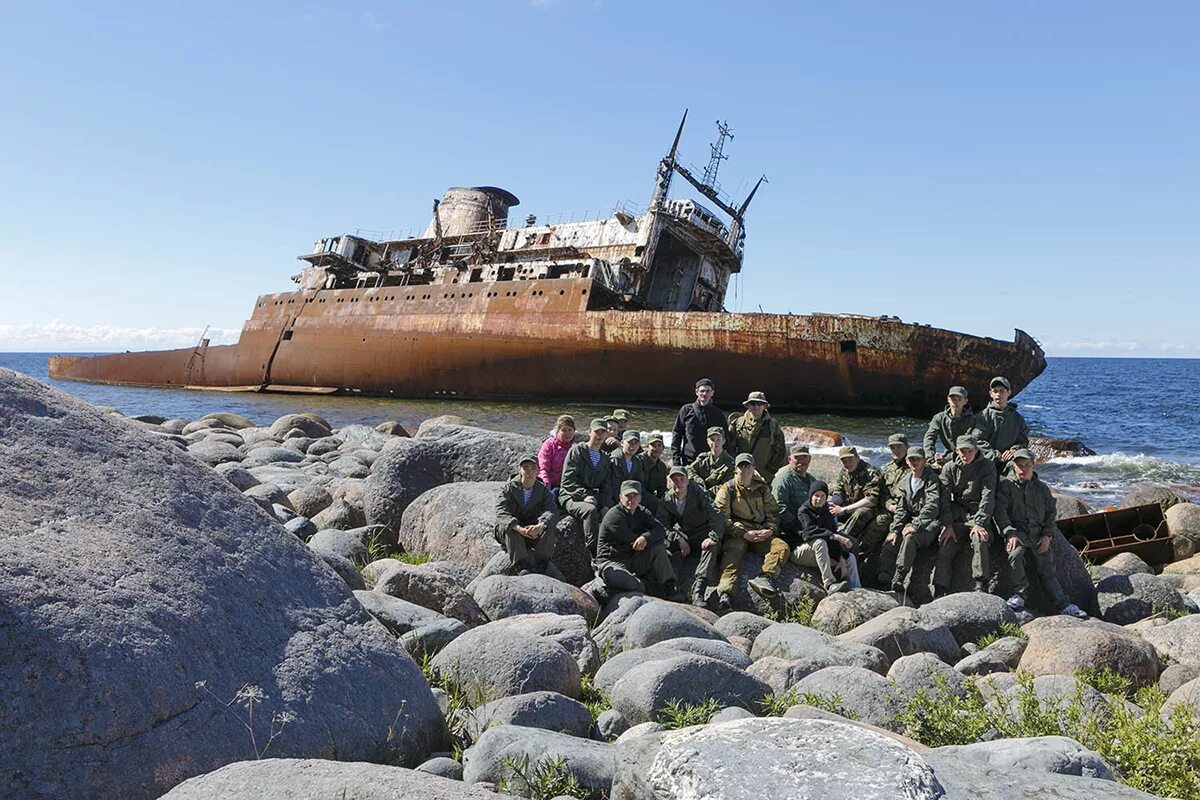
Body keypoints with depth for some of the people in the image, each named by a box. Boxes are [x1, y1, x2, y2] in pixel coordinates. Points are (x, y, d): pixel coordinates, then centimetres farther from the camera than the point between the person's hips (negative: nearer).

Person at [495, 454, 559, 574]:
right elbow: (501, 513, -22)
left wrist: (540, 526, -41)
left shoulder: (543, 490, 0)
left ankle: (540, 568, -31)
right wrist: (519, 528, -41)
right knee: (510, 528, -34)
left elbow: (552, 511, -18)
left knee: (548, 526, -26)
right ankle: (522, 568, -45)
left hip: (533, 533, 2)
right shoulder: (507, 489, -6)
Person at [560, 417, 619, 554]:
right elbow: (567, 480, -7)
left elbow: (607, 487, 17)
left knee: (607, 512, -28)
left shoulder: (606, 459, 21)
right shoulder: (577, 451, 3)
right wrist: (584, 495, -18)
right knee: (591, 510, -36)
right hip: (571, 496, -4)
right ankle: (593, 551, -36)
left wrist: (603, 501, -4)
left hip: (595, 497, 5)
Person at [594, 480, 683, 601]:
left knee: (658, 548, -18)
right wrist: (653, 537, -5)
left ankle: (672, 593, -13)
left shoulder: (641, 512, 6)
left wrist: (646, 537, -30)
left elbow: (661, 530, -9)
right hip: (612, 562, -6)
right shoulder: (614, 516, -15)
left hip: (633, 561, 6)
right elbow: (633, 540, -16)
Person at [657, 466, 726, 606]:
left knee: (713, 546, -36)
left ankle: (698, 591, -44)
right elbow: (662, 525, -5)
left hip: (702, 534, -3)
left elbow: (716, 515, -21)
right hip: (682, 535, 3)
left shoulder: (699, 492, -13)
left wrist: (713, 537, -35)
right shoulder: (666, 500, -3)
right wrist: (679, 540, -20)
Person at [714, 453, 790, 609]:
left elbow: (773, 513, 20)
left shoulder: (762, 489, 20)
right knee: (733, 553, -33)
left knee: (782, 547, -23)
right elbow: (721, 517, -1)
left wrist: (770, 530, -3)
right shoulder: (727, 489, 8)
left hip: (761, 534, 4)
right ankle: (725, 592, -49)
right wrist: (744, 534, -12)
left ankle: (765, 578, -42)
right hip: (737, 534, -4)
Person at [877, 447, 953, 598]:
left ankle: (898, 579, -36)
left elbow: (932, 506, -18)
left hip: (932, 522, -6)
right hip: (913, 522, 6)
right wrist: (895, 529, -3)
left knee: (910, 537, -34)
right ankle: (883, 583, -14)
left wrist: (915, 525, -26)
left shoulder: (932, 478, -7)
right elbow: (901, 509, 12)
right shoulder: (904, 481, 13)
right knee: (890, 543, -15)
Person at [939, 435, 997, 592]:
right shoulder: (949, 468, 2)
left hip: (979, 514, -3)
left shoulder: (986, 466, -5)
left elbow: (987, 497, -13)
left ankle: (981, 585, -23)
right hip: (957, 513, 3)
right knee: (944, 541, -20)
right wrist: (948, 525, -15)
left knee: (980, 540, -30)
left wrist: (979, 523, -24)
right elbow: (944, 497, -4)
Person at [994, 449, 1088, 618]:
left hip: (1039, 533, 3)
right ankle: (1019, 594, -18)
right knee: (1015, 553, -31)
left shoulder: (1042, 488, 18)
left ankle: (1063, 604, -7)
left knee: (1046, 568, -7)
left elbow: (1051, 514, 17)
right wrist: (1010, 534, -17)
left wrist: (1047, 535, 0)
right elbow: (1000, 511, -4)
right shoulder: (1006, 485, 5)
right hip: (1017, 531, -3)